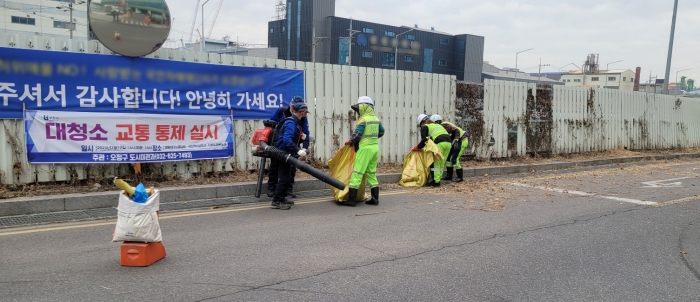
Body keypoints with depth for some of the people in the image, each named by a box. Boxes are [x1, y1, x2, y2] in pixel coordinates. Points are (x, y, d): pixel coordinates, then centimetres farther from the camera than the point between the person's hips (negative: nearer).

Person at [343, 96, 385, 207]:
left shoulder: (363, 120, -13)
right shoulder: (376, 119, 10)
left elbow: (356, 135, -15)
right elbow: (381, 132, 23)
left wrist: (350, 142, 3)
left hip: (365, 148, -8)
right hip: (375, 147, 8)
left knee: (357, 173, -4)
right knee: (372, 173, 16)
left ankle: (351, 200, -4)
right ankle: (375, 199, 17)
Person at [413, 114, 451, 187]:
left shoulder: (424, 127, 10)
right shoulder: (437, 125, 33)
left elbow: (424, 140, -2)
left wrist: (417, 147, 9)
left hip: (439, 143, -7)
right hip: (448, 142, 7)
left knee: (436, 163, 1)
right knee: (441, 163, 14)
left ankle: (435, 182, -1)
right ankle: (438, 179, 16)